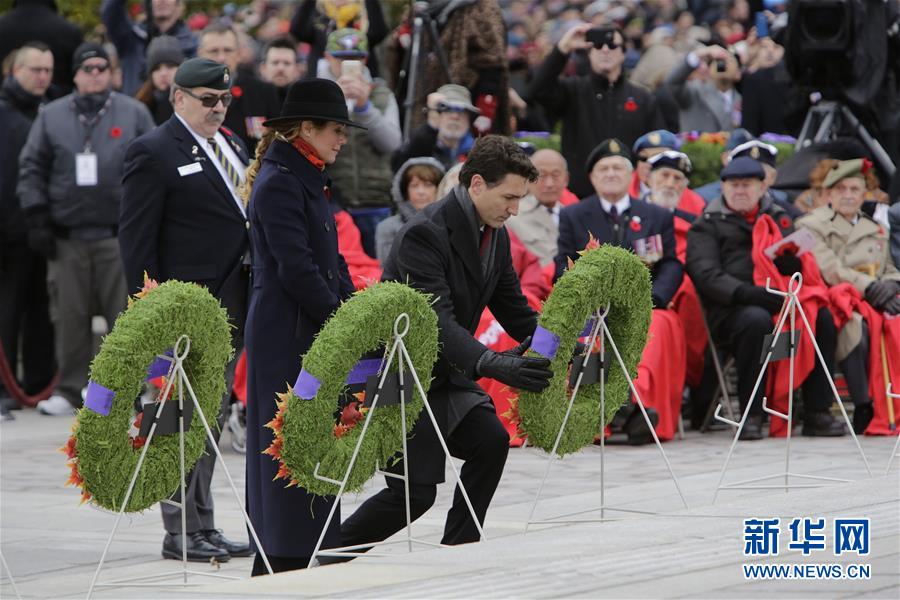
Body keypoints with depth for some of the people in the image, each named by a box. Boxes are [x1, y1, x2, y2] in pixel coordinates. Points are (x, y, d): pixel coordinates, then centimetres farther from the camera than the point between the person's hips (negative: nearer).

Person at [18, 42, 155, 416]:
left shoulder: (133, 114, 5)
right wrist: (37, 219, -1)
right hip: (66, 236, 1)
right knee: (69, 316, 3)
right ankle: (71, 389, 11)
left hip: (119, 234, -1)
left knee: (125, 314, -2)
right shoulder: (52, 116, 8)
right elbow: (32, 169, 8)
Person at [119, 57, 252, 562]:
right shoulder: (154, 153, -8)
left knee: (213, 416, 12)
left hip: (231, 306, 8)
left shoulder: (233, 146, 16)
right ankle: (182, 532, -1)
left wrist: (251, 301, 16)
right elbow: (136, 237, -10)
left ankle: (203, 526, 17)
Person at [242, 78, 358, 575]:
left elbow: (329, 261, 19)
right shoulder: (278, 184, -14)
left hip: (309, 334, 10)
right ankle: (288, 562, -5)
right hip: (286, 334, -10)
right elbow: (295, 268, -20)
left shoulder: (306, 180, 16)